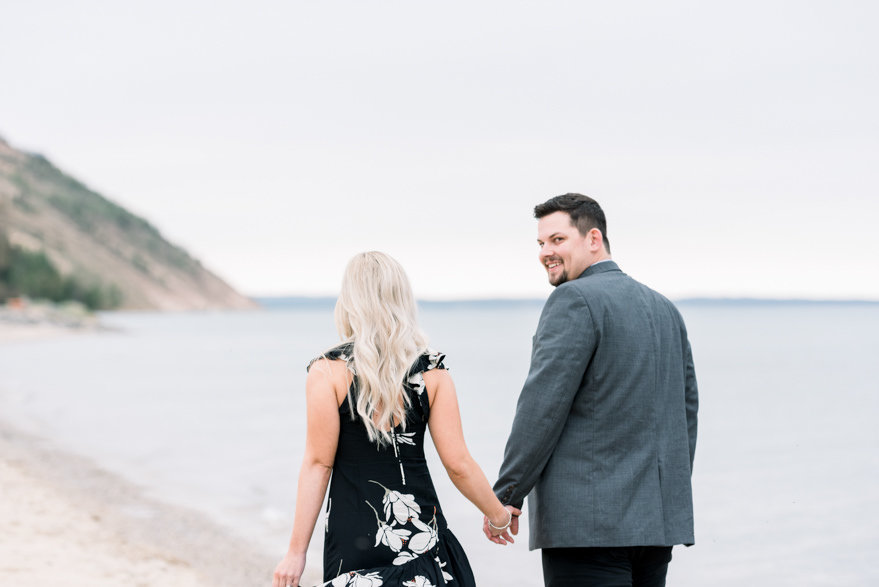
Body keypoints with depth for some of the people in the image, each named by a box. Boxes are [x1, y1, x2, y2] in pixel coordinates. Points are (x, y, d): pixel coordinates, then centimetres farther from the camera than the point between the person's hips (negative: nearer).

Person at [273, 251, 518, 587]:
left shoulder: (328, 372, -7)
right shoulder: (432, 372, 0)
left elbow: (318, 463, -8)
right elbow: (458, 463, -2)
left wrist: (296, 553, -4)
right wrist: (497, 514, 15)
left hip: (354, 531, -2)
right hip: (421, 531, 2)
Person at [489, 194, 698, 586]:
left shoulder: (575, 300, -8)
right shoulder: (664, 308, 17)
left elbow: (543, 404, -14)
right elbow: (686, 406, 19)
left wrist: (504, 496, -9)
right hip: (658, 520, 8)